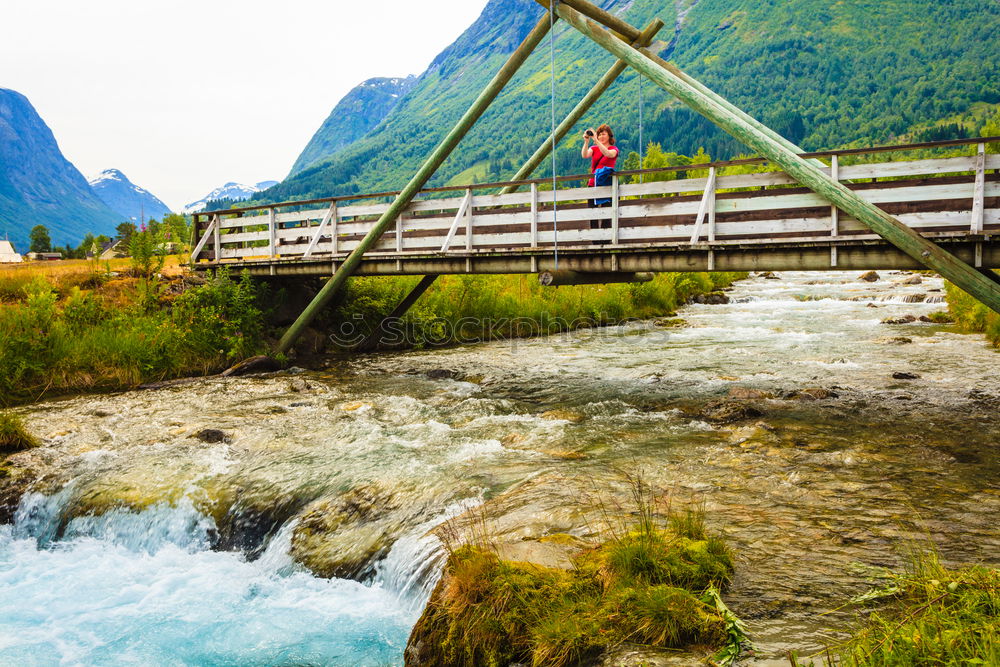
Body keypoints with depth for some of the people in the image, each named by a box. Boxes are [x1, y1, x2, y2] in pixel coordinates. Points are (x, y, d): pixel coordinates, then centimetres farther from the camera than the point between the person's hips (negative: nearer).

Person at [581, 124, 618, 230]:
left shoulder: (614, 149, 4)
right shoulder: (594, 148, 13)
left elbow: (608, 154, -20)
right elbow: (584, 155, -7)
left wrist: (596, 140, -28)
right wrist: (586, 141, -23)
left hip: (606, 185, -3)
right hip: (593, 184, 4)